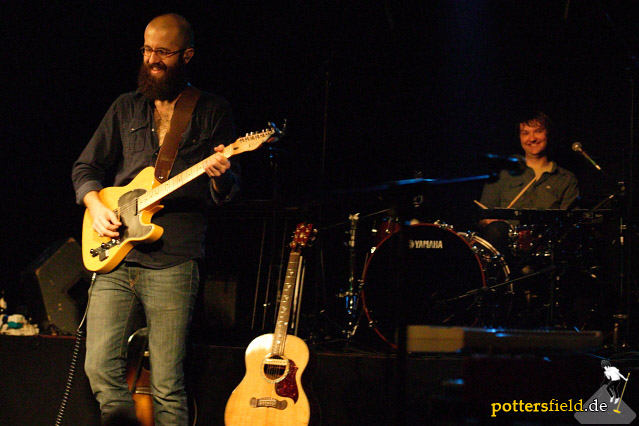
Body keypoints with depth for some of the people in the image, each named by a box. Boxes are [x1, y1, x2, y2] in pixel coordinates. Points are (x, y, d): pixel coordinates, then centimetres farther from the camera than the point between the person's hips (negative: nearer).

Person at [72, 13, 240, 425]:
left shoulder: (212, 111, 8)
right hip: (115, 258, 3)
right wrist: (95, 204, -1)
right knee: (100, 367, -6)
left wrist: (220, 175, -18)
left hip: (172, 263, -3)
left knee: (167, 387, -5)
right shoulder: (126, 108, 16)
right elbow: (86, 166, 19)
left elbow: (231, 190, 6)